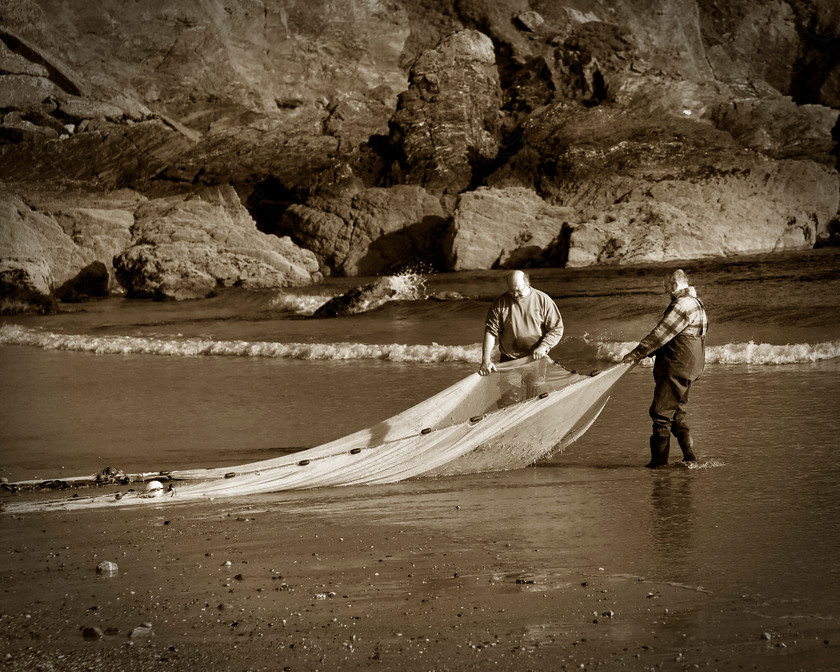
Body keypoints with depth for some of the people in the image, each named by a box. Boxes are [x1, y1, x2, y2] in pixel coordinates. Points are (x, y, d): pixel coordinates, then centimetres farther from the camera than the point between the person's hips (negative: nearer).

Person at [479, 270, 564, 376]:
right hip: (508, 360, 1)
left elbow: (556, 329, 0)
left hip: (537, 359, -1)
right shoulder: (500, 303, -1)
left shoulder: (543, 300, -2)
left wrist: (543, 347, -16)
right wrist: (486, 360, -15)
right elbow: (491, 331, -4)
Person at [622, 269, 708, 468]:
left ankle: (659, 457, -3)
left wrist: (637, 353, -11)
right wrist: (644, 353, 16)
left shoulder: (683, 305, -15)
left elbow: (660, 335, -17)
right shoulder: (694, 303, 19)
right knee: (676, 412, 15)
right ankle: (689, 455, 14)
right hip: (685, 369, 11)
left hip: (676, 369, -11)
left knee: (661, 412, -6)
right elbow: (666, 336, 21)